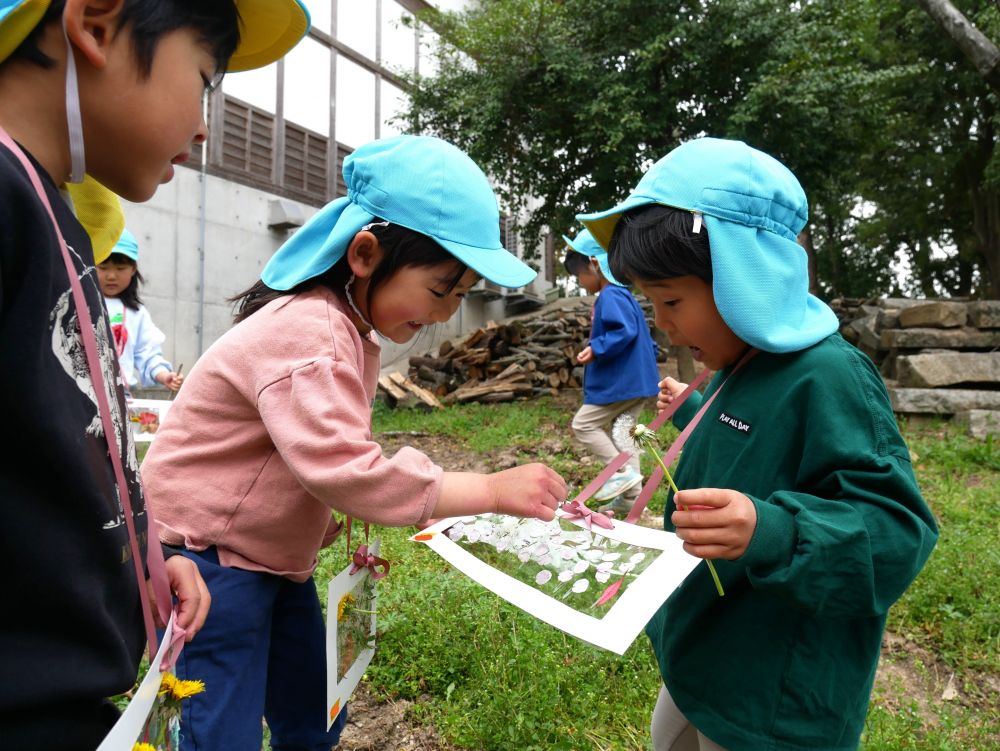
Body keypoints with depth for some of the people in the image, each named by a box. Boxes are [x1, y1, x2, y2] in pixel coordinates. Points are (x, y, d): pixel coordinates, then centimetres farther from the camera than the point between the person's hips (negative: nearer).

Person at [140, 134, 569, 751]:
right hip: (209, 559, -9)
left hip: (277, 559, 9)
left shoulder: (350, 330, 6)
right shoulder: (308, 332, -26)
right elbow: (345, 471, -36)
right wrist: (494, 490, -31)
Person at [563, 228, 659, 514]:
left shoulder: (610, 296, -16)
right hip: (635, 381, 11)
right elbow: (638, 333, 20)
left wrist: (596, 349, -26)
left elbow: (626, 331, -28)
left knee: (583, 424, -1)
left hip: (619, 382, -11)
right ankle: (630, 497, 19)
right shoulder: (622, 295, 17)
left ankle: (624, 472, -4)